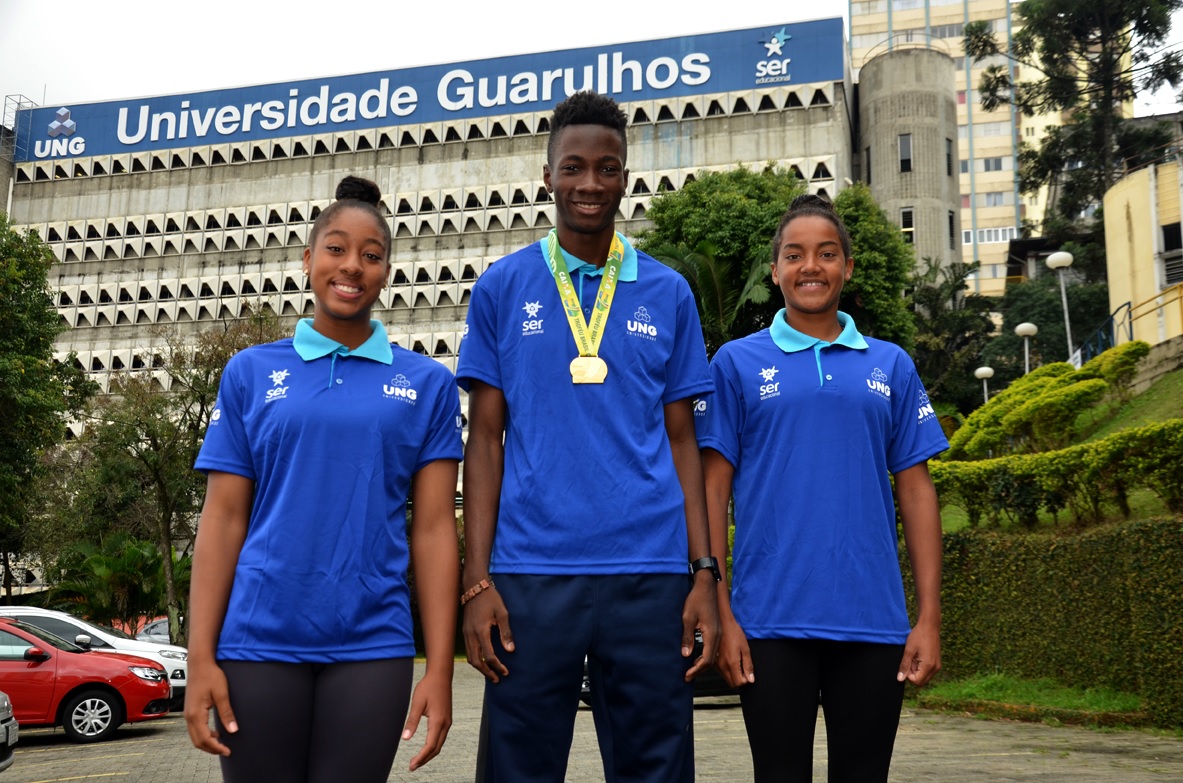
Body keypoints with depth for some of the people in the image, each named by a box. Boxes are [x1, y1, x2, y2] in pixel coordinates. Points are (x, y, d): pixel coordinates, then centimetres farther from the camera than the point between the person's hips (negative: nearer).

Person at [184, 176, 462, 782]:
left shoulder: (427, 383, 5)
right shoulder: (251, 373, 6)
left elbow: (433, 528, 1)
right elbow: (223, 519, 3)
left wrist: (440, 667, -3)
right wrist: (200, 656, -3)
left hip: (372, 645, 0)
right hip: (259, 640, 0)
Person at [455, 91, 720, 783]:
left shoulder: (668, 294, 9)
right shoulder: (502, 287, 6)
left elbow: (681, 441, 9)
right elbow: (486, 438, 4)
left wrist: (706, 572, 1)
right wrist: (477, 577, -3)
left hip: (650, 573, 1)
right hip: (529, 573, -1)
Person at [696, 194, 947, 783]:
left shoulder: (891, 366, 10)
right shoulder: (737, 364, 4)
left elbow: (916, 491, 8)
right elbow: (713, 492, 1)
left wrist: (929, 617, 2)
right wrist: (720, 614, -6)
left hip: (874, 622, 2)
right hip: (771, 621, -2)